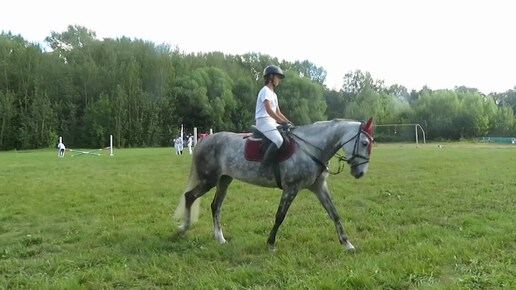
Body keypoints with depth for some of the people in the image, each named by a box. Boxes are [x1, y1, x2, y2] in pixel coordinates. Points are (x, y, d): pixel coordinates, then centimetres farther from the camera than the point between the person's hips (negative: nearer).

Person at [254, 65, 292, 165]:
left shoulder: (273, 94, 21)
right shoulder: (265, 91, -9)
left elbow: (278, 112, 20)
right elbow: (269, 110, -20)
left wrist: (288, 122, 6)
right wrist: (282, 122, -22)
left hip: (272, 122, 10)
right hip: (264, 121, -10)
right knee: (278, 140, -30)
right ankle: (265, 164, -25)